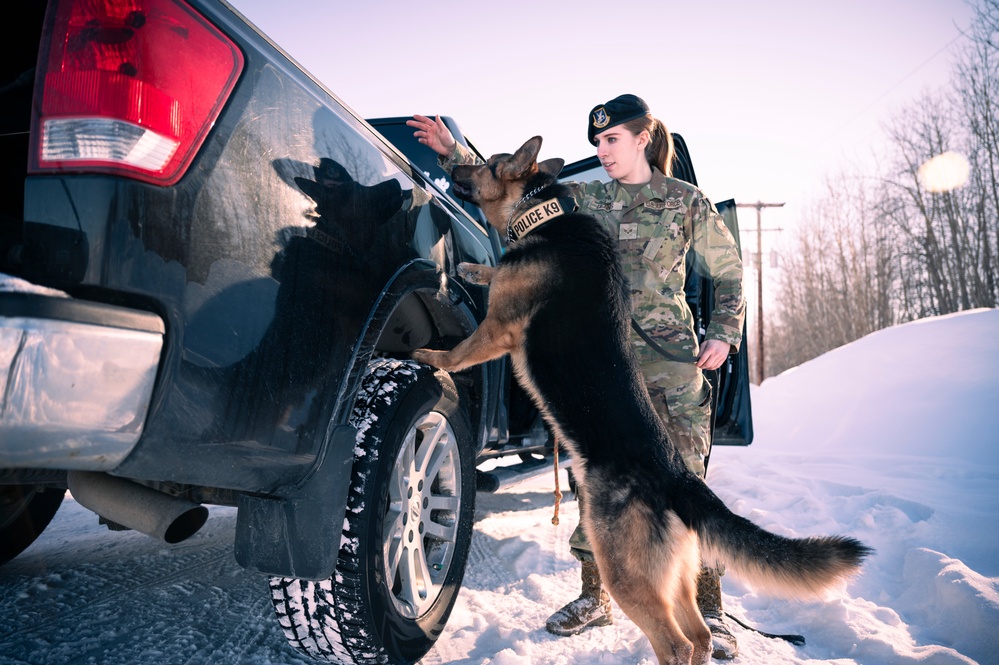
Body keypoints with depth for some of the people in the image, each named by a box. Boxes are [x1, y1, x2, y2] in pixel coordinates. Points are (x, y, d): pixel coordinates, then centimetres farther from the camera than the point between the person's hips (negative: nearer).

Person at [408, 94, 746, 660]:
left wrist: (723, 333, -2)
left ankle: (708, 612, 12)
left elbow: (729, 273, 11)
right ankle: (596, 597, 23)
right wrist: (453, 153, 3)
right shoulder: (583, 200, 11)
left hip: (670, 363, -2)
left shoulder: (687, 201, 6)